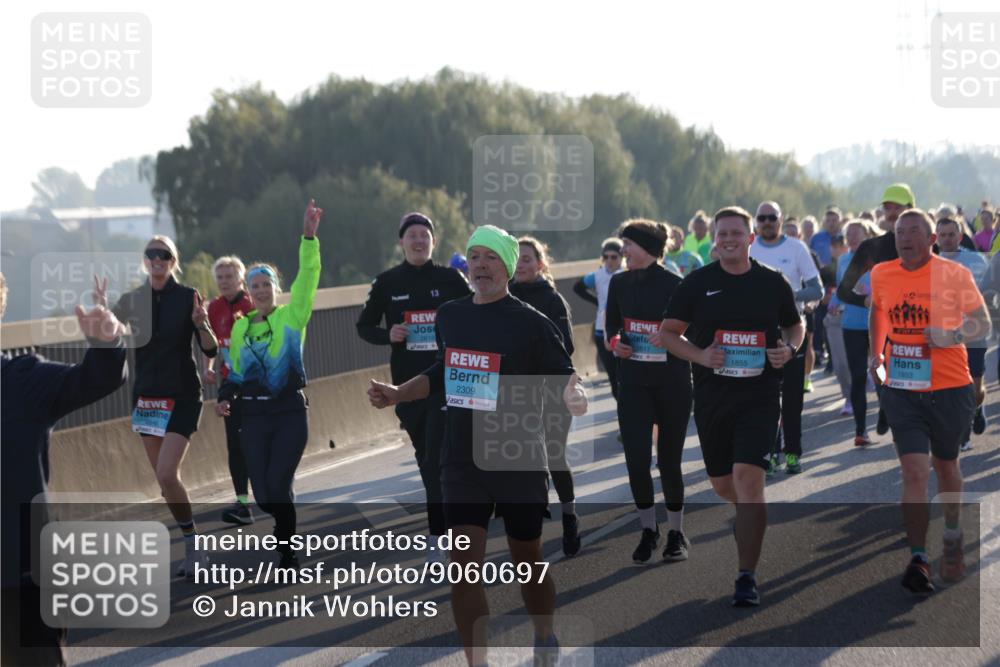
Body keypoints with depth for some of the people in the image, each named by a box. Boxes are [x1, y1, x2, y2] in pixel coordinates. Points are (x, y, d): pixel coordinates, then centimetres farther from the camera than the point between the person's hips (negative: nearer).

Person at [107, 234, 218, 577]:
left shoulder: (187, 296, -6)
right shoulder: (132, 300, 4)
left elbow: (210, 350, -8)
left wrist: (201, 324, -26)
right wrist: (102, 310, -10)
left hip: (182, 397, -5)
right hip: (147, 395, 5)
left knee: (167, 475, -17)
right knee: (165, 479, 7)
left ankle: (193, 547, -4)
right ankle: (192, 548, 19)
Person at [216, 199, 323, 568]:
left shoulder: (291, 316, 1)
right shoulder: (240, 327, 12)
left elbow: (307, 277, -11)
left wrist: (309, 237, -21)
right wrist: (225, 398, 2)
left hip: (289, 413, -3)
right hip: (253, 416, 3)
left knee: (277, 485, -11)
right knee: (262, 491, -1)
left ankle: (287, 551, 4)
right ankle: (284, 533, 24)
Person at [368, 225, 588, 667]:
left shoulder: (531, 324, -10)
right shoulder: (449, 316, 5)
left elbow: (564, 377, -10)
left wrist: (575, 396, -32)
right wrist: (396, 394, 11)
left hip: (520, 464, -3)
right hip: (463, 463, 3)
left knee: (528, 564, 12)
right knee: (464, 567, -6)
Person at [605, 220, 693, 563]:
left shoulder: (674, 285, -9)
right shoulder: (619, 283, 4)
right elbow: (612, 326, 14)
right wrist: (615, 342, -6)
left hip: (672, 381, -3)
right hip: (633, 380, 3)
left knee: (669, 459, 4)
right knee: (636, 458, -6)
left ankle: (676, 533, 20)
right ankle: (648, 530, 12)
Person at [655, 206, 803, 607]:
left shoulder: (773, 284, 3)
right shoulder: (697, 283, 2)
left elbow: (795, 325, 18)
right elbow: (667, 333, 6)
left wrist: (789, 349, -4)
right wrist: (700, 356, -12)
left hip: (760, 396, -2)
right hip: (712, 396, 2)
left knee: (748, 477, -16)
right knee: (722, 485, 12)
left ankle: (747, 578, -11)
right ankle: (752, 516, 49)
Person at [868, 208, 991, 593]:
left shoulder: (954, 274, -8)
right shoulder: (881, 275, 1)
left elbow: (982, 323, -4)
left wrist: (953, 336, -23)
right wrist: (875, 354, 17)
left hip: (949, 388, -1)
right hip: (901, 389, 1)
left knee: (945, 466, 17)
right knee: (913, 471, -12)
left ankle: (952, 537, 43)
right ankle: (918, 560, -11)